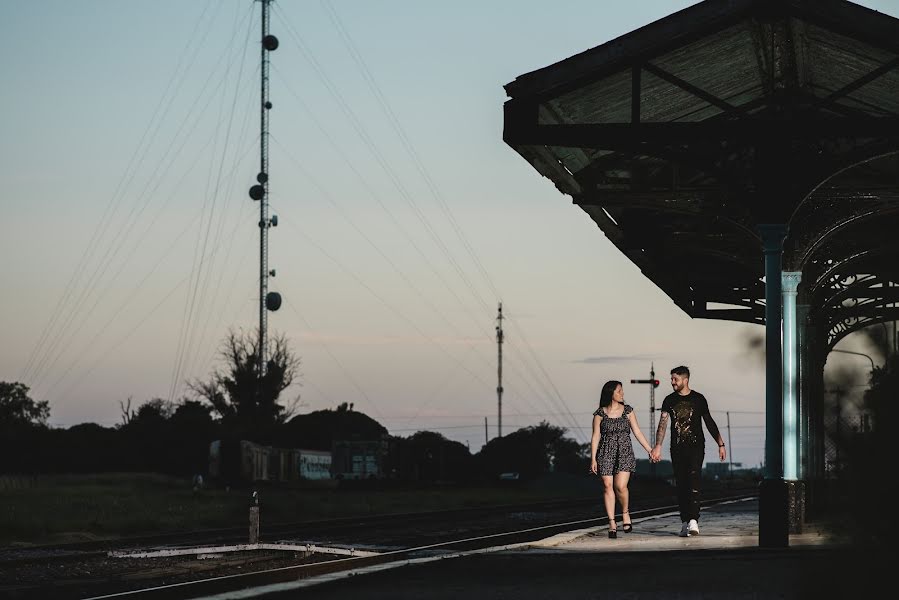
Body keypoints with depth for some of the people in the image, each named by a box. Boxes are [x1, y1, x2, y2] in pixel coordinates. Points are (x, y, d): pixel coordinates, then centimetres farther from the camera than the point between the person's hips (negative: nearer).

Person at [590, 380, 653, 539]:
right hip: (606, 454, 0)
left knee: (620, 486, -16)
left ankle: (625, 513, 9)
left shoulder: (627, 410, 7)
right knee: (608, 487, -4)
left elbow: (637, 432, 9)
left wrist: (650, 450, 6)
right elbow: (595, 437, 1)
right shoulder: (600, 414, 1)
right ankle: (612, 523, 3)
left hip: (625, 453, 0)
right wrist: (593, 459, -5)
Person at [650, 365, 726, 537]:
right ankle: (685, 522, 9)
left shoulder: (698, 399, 3)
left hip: (696, 447, -3)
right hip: (677, 449, 3)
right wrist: (658, 446, -12)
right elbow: (663, 424, 1)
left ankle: (693, 520, -26)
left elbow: (709, 423, 10)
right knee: (680, 486, 3)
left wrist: (721, 444, 8)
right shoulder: (669, 400, 8)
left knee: (693, 481, -17)